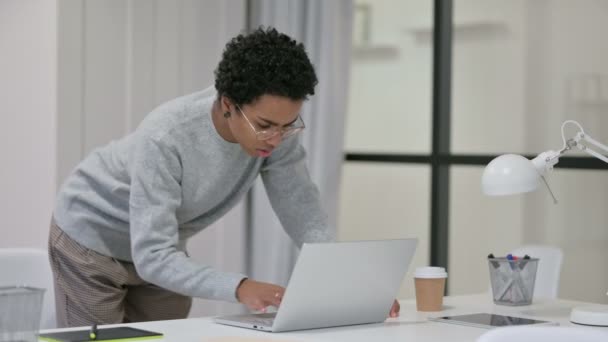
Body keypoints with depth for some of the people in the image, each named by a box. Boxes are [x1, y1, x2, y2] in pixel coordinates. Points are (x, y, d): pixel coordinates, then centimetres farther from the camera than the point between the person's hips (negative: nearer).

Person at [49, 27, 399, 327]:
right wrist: (238, 287, -55)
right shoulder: (166, 139, -38)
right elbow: (152, 257, -41)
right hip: (91, 239, -5)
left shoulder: (275, 127, -22)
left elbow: (304, 212, -17)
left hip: (162, 249, 5)